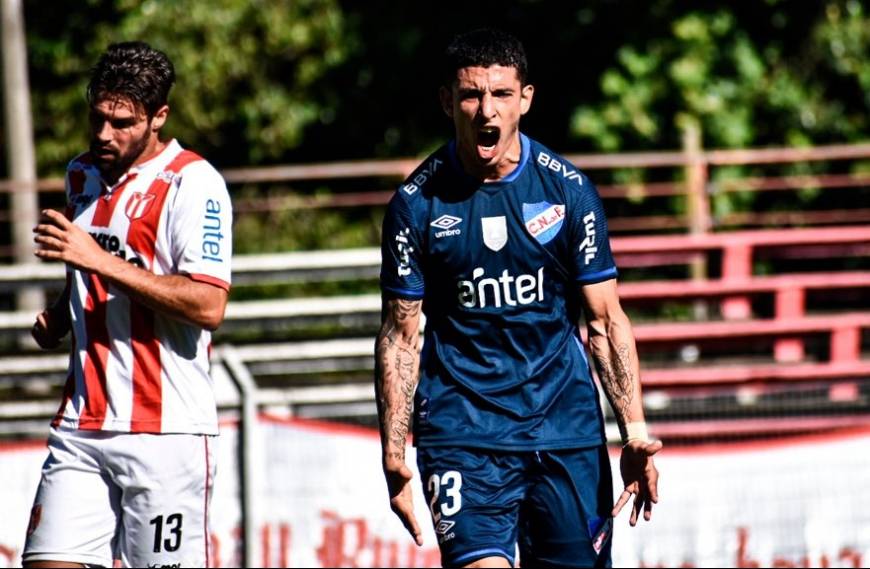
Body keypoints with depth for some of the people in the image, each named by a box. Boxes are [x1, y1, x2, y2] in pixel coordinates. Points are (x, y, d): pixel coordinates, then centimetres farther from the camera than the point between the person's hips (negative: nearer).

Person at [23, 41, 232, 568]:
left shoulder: (192, 183, -9)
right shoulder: (82, 175, 15)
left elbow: (209, 305, -20)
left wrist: (100, 259, -22)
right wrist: (59, 317, 10)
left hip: (166, 430, -6)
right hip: (82, 424, 7)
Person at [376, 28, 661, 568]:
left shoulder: (569, 189, 1)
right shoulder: (417, 203, -2)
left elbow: (606, 321, 5)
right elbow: (400, 336, 3)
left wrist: (636, 432, -5)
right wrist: (393, 455, -4)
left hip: (567, 425, 2)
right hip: (462, 433, -2)